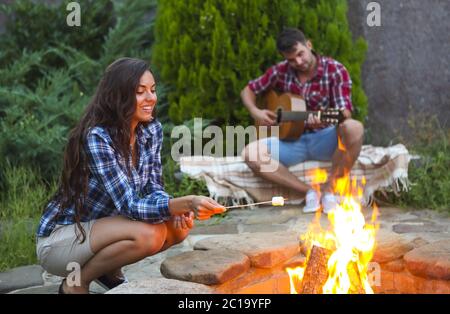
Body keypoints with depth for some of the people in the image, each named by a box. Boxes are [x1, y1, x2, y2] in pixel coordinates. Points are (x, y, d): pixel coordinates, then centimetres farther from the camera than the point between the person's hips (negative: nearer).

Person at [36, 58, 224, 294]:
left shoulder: (152, 129, -5)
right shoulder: (96, 137, -27)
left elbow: (153, 188, 0)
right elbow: (129, 206, -31)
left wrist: (179, 210, -22)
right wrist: (185, 203, -44)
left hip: (100, 227, 7)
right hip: (58, 239, -7)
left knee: (180, 226, -10)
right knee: (148, 234, -28)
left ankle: (110, 272, 10)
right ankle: (75, 283, -6)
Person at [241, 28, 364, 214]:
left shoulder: (335, 71, -8)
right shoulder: (280, 72, 1)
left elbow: (345, 113, -17)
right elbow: (248, 90, 14)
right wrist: (255, 112, -7)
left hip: (326, 139, -2)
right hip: (292, 139, 3)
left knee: (354, 128, -37)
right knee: (250, 154, -24)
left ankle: (329, 188, -17)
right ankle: (308, 191, -16)